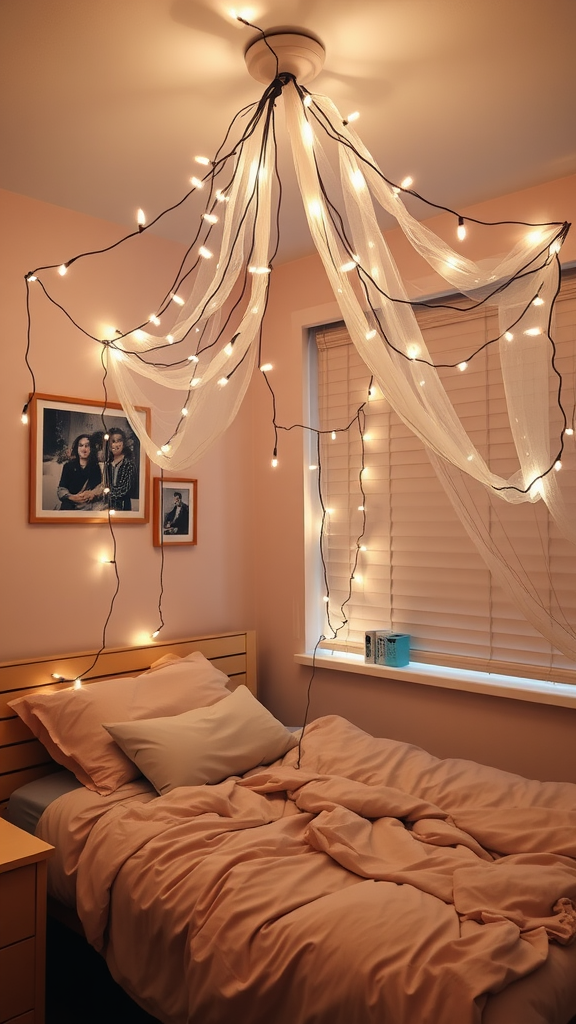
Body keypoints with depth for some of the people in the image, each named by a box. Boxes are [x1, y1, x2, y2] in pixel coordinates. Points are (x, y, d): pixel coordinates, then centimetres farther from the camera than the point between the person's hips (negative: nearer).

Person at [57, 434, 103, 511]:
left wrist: (92, 494, -19)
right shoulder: (68, 466, 14)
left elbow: (100, 488, 5)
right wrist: (72, 497, -17)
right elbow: (61, 489, 5)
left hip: (90, 505, 1)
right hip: (70, 505, -1)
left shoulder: (95, 467, 15)